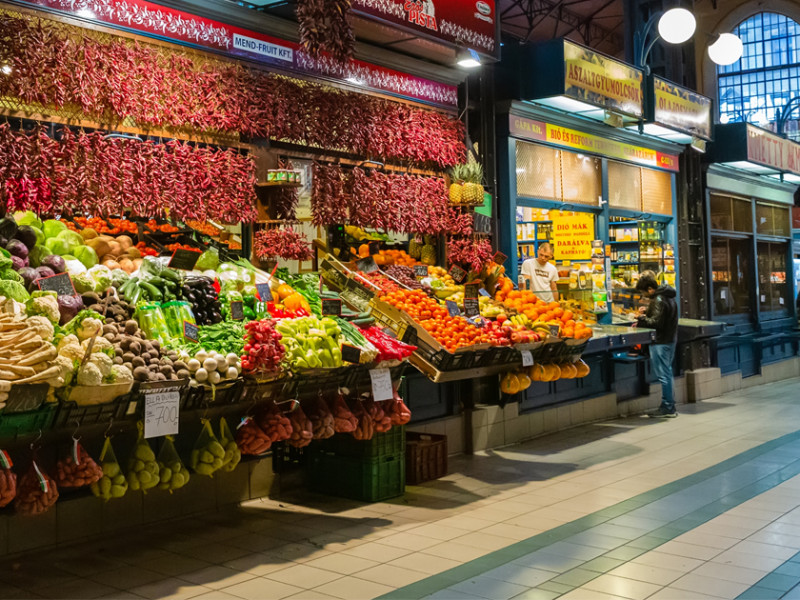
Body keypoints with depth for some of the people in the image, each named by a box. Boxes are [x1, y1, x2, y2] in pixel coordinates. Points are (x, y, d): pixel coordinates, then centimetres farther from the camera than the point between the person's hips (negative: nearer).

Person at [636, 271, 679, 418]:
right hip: (670, 340, 10)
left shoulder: (658, 300, -18)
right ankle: (670, 407, 20)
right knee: (667, 373, 15)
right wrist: (647, 312, 12)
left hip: (661, 342, -10)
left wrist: (641, 319, -9)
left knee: (663, 375, -5)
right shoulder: (669, 297, 13)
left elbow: (656, 323, -22)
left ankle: (667, 408, 0)